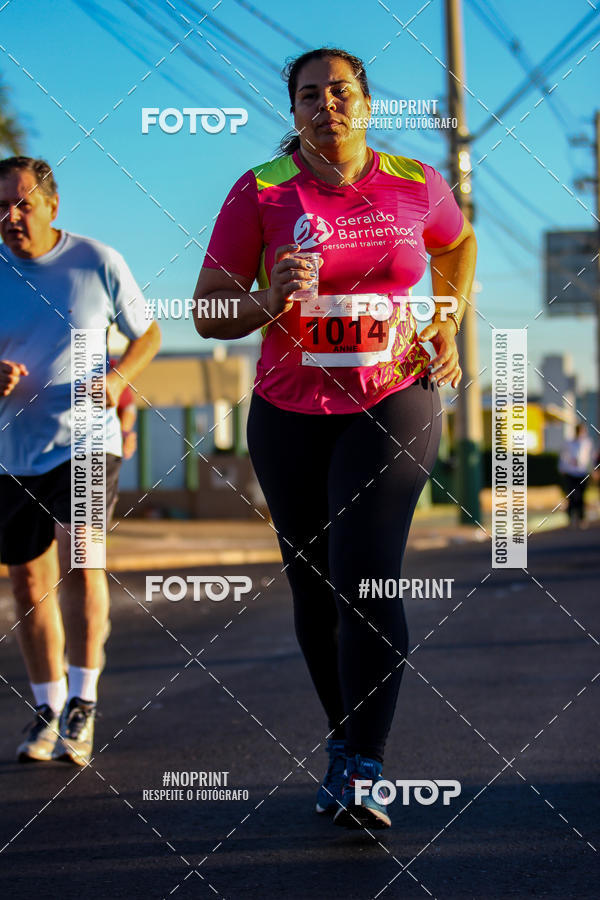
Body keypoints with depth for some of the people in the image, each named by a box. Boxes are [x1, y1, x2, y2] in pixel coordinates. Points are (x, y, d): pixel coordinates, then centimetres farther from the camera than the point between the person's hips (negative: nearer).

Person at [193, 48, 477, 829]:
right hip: (289, 415, 2)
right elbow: (208, 315, -4)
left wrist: (449, 327, 7)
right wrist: (270, 302, -25)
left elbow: (458, 244, 22)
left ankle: (359, 772, -18)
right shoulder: (260, 193, -6)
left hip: (392, 406, -1)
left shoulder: (415, 185, -2)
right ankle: (345, 735, 30)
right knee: (314, 589, 10)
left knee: (366, 579, -17)